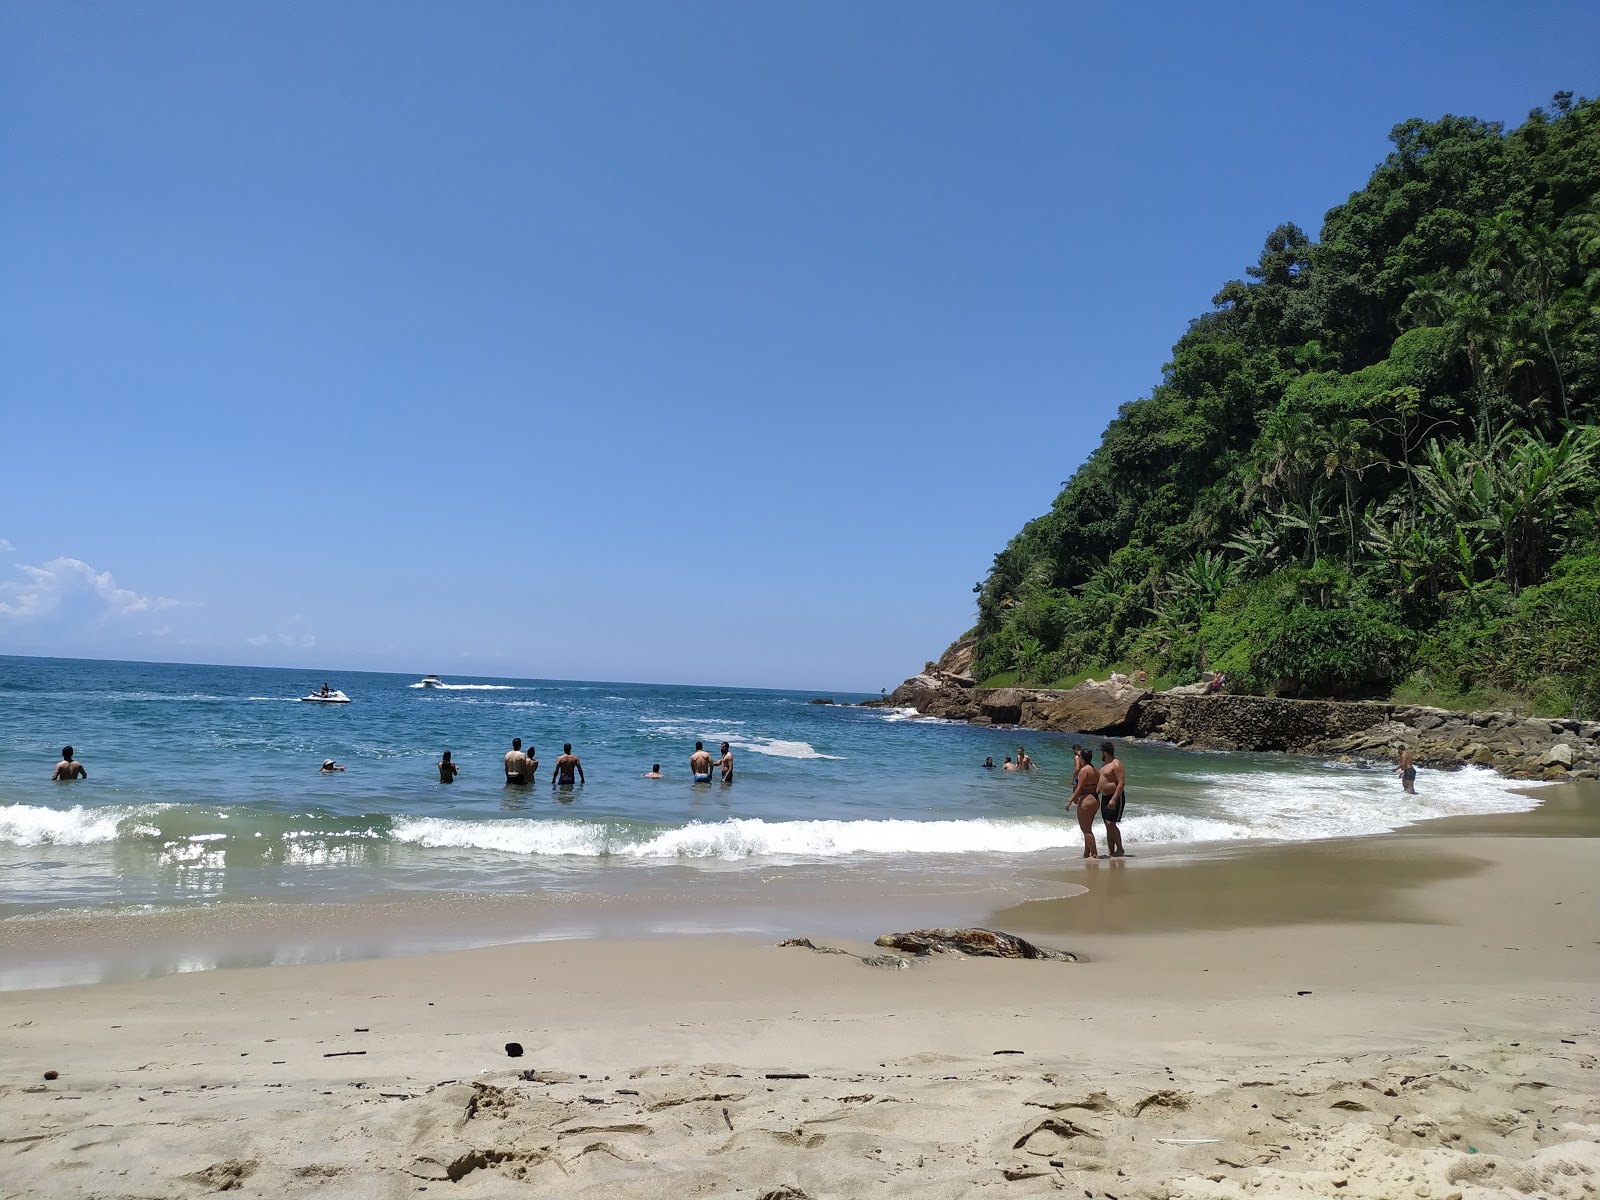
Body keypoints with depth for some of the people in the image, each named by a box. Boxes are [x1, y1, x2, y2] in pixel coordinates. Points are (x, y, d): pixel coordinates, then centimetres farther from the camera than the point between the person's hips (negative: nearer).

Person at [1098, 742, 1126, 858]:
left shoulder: (1116, 764, -15)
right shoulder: (1105, 764, 15)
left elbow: (1121, 783, -22)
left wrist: (1114, 799, -28)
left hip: (1115, 798, -10)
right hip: (1105, 797, 10)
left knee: (1111, 824, -14)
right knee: (1108, 825, 8)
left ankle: (1120, 849, -4)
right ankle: (1110, 851, 11)